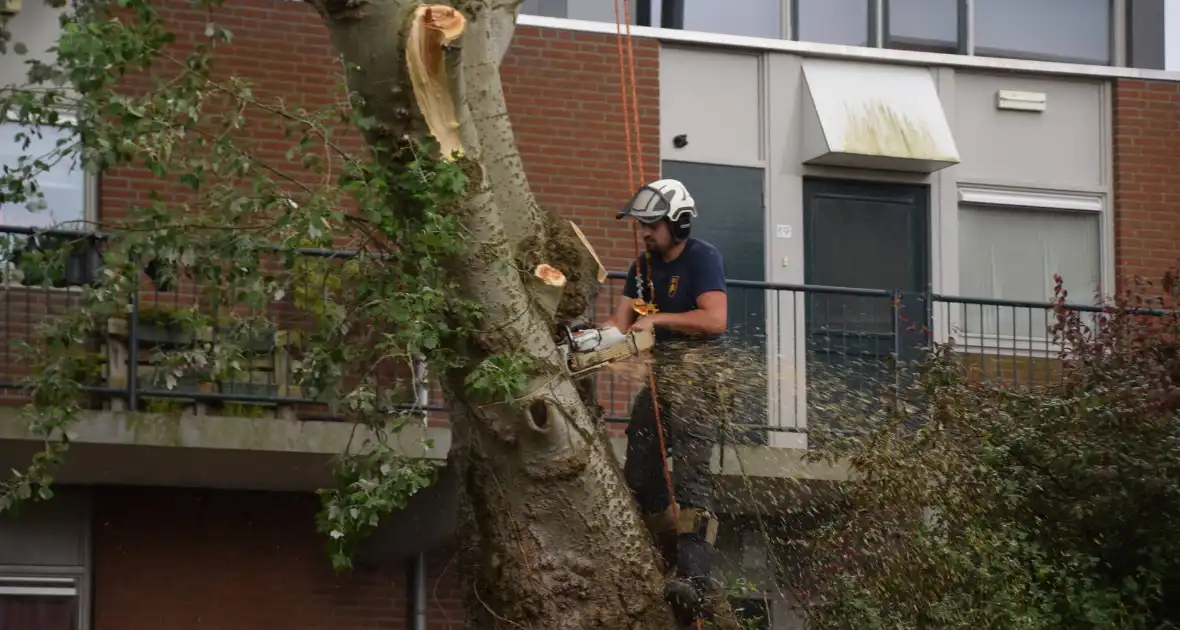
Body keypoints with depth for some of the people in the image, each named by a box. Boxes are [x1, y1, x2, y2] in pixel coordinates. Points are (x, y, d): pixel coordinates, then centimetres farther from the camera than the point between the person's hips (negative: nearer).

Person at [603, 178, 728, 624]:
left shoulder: (702, 259, -11)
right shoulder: (644, 265, 11)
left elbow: (714, 320, -22)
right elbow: (622, 320, 4)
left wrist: (657, 319, -20)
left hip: (696, 374, -9)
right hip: (660, 376, 9)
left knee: (690, 470, -20)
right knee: (640, 474, 8)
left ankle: (696, 579, -30)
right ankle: (671, 565, 20)